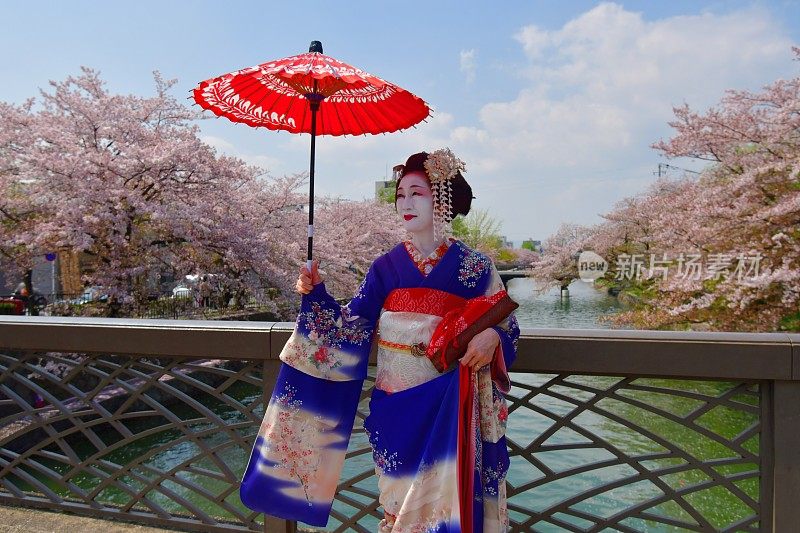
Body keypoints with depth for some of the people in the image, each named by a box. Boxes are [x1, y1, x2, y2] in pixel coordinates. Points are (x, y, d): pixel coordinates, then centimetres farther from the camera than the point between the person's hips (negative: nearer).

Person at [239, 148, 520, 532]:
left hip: (450, 403, -2)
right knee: (402, 499, 11)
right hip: (396, 402, 2)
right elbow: (351, 327, 2)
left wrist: (492, 337, -19)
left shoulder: (475, 267, -2)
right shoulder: (385, 267, 4)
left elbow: (505, 324, 3)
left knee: (448, 501, -1)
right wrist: (316, 295, -12)